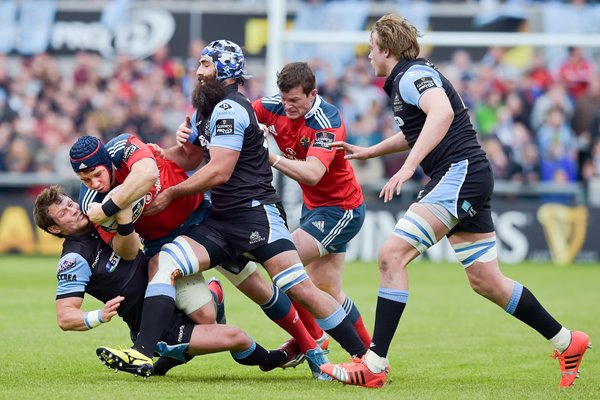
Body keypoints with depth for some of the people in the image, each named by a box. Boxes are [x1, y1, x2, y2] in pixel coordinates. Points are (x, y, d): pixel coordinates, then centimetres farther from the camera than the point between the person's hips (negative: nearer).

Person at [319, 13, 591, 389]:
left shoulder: (412, 74, -9)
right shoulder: (405, 80, 22)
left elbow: (442, 113, -30)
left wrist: (408, 167, -36)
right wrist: (368, 151, 39)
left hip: (460, 173, -10)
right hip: (469, 179, 10)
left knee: (393, 254, -17)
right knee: (485, 281, 12)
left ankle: (374, 365, -22)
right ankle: (567, 341, 21)